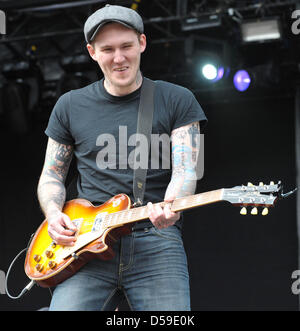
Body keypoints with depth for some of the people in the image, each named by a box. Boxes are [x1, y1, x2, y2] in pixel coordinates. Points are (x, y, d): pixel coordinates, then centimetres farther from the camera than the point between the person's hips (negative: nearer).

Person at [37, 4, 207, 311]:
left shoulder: (177, 100, 7)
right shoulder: (70, 106, 14)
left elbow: (185, 170, -1)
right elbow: (51, 173, 20)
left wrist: (169, 208, -22)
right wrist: (54, 214, -1)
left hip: (156, 242, -1)